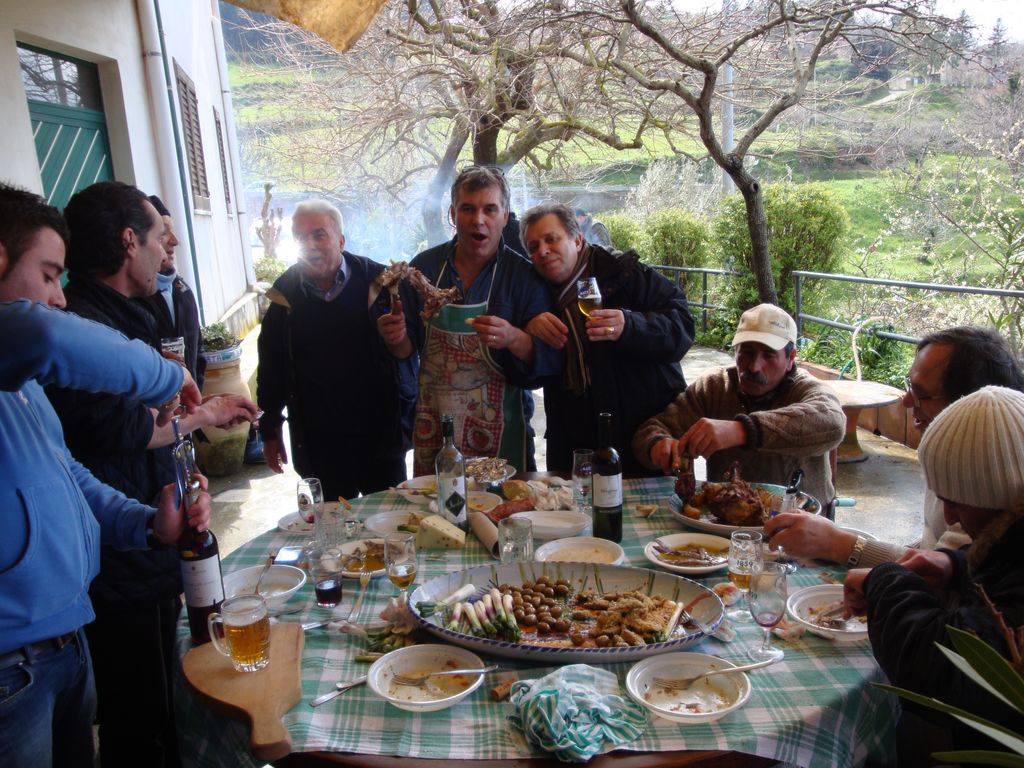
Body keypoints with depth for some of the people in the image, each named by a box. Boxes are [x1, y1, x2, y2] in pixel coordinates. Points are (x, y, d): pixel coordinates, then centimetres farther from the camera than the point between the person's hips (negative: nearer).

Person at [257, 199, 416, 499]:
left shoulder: (377, 282, -6)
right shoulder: (284, 295, -1)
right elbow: (270, 370, 6)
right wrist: (269, 431, 8)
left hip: (381, 437, -1)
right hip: (318, 444, 1)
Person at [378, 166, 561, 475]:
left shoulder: (525, 275, -7)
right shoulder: (424, 267, -1)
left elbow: (549, 359, -12)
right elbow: (407, 350, 6)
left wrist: (513, 338, -30)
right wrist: (396, 339, -16)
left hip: (499, 431, -2)